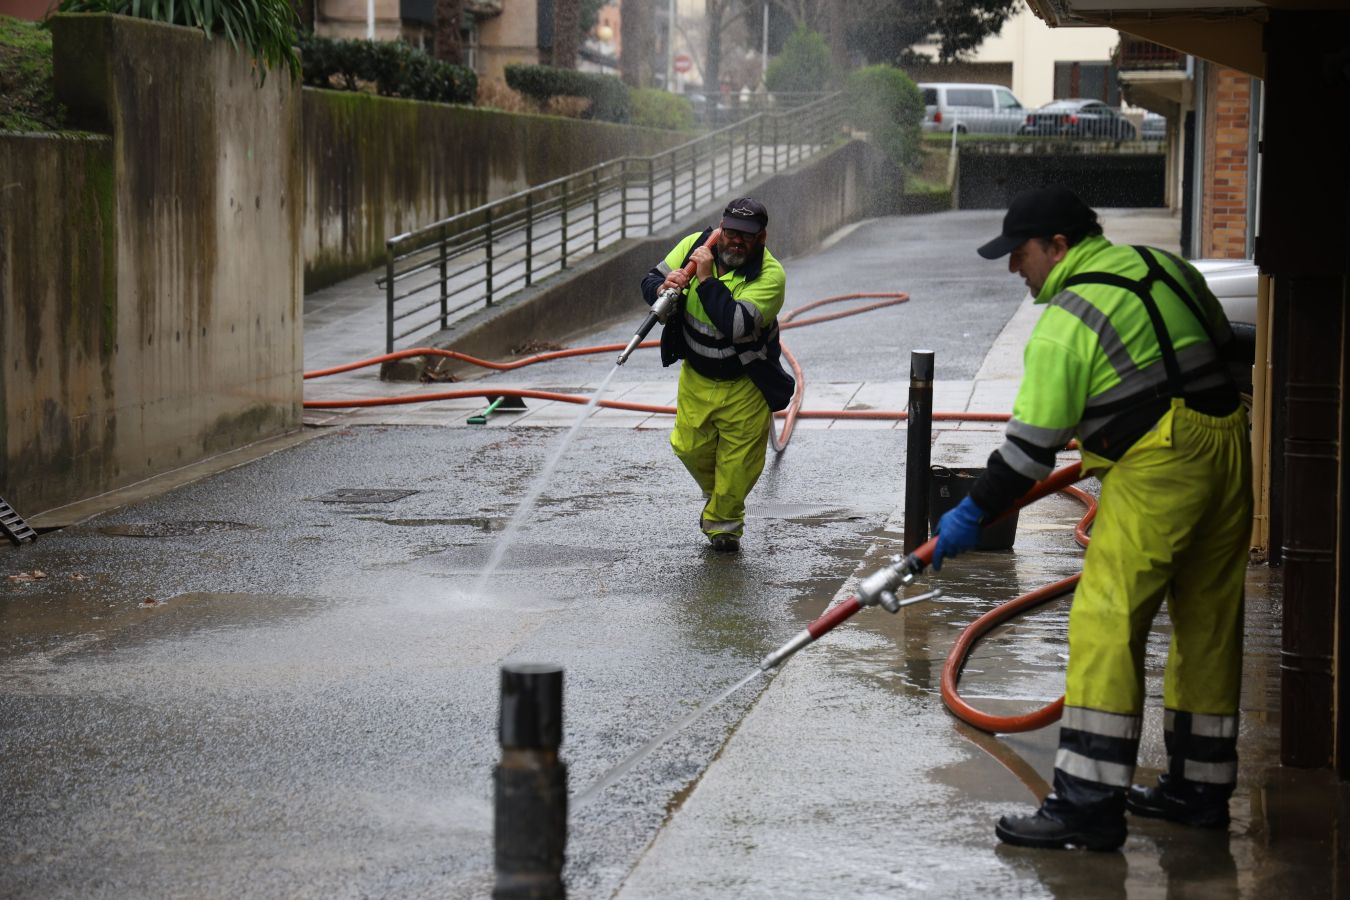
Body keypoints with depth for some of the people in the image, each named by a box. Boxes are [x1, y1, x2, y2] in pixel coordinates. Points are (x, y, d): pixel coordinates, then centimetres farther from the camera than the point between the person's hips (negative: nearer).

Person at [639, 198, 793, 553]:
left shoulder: (770, 276, -25)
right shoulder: (695, 245, -11)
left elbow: (737, 326, -37)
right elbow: (650, 280, -3)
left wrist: (706, 280, -36)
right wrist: (662, 287, -27)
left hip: (744, 385, -4)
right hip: (695, 377, 4)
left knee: (738, 462, 3)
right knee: (690, 446, 12)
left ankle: (723, 520, 29)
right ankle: (715, 495, 44)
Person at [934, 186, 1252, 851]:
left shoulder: (1068, 319, -11)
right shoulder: (1164, 267, 12)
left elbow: (1033, 440, -10)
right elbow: (1220, 344, 25)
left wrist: (975, 512, -1)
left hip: (1155, 471, -9)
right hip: (1227, 447, 9)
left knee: (1106, 627, -9)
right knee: (1207, 624, 15)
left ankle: (1089, 801, -13)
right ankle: (1200, 786, 24)